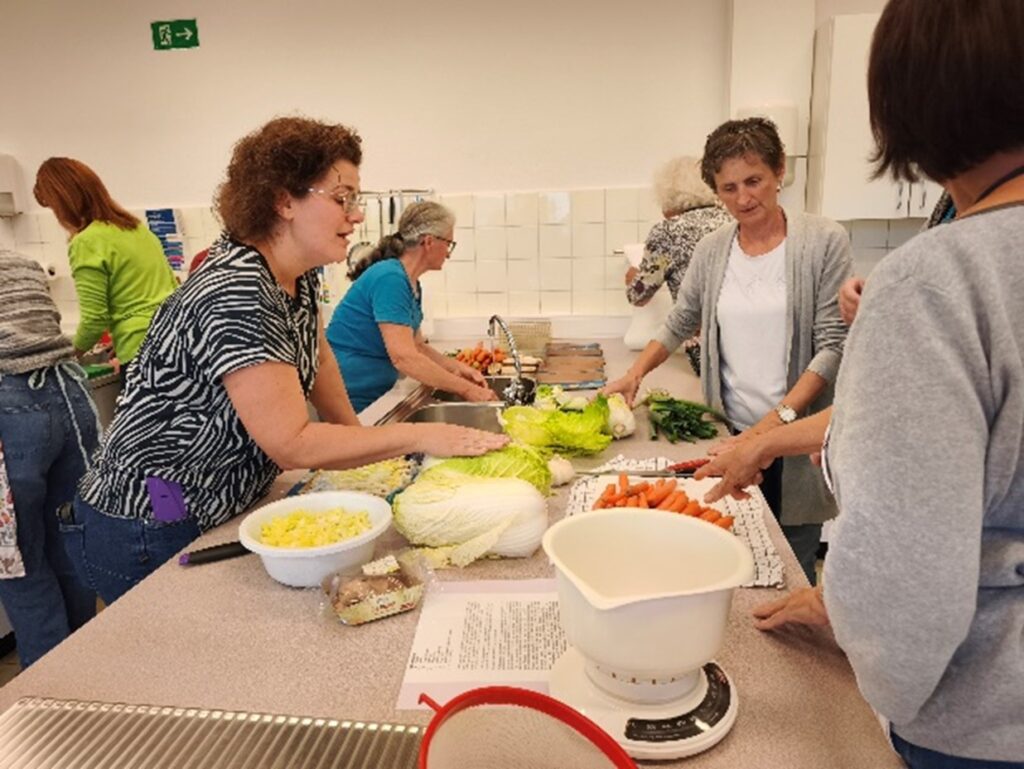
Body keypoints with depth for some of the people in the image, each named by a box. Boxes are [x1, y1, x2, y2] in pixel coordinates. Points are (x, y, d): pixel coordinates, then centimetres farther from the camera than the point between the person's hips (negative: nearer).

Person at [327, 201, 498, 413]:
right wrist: (467, 389, -22)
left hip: (376, 395, 9)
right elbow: (404, 357, -27)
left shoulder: (413, 285, 8)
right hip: (350, 400, -9)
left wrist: (458, 368, -1)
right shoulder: (389, 278, -21)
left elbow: (417, 346, 16)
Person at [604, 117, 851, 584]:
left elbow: (832, 346, -8)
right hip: (730, 436, 3)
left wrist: (781, 416, -18)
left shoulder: (823, 242, -5)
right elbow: (679, 324, 17)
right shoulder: (711, 251, 6)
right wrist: (635, 375, 3)